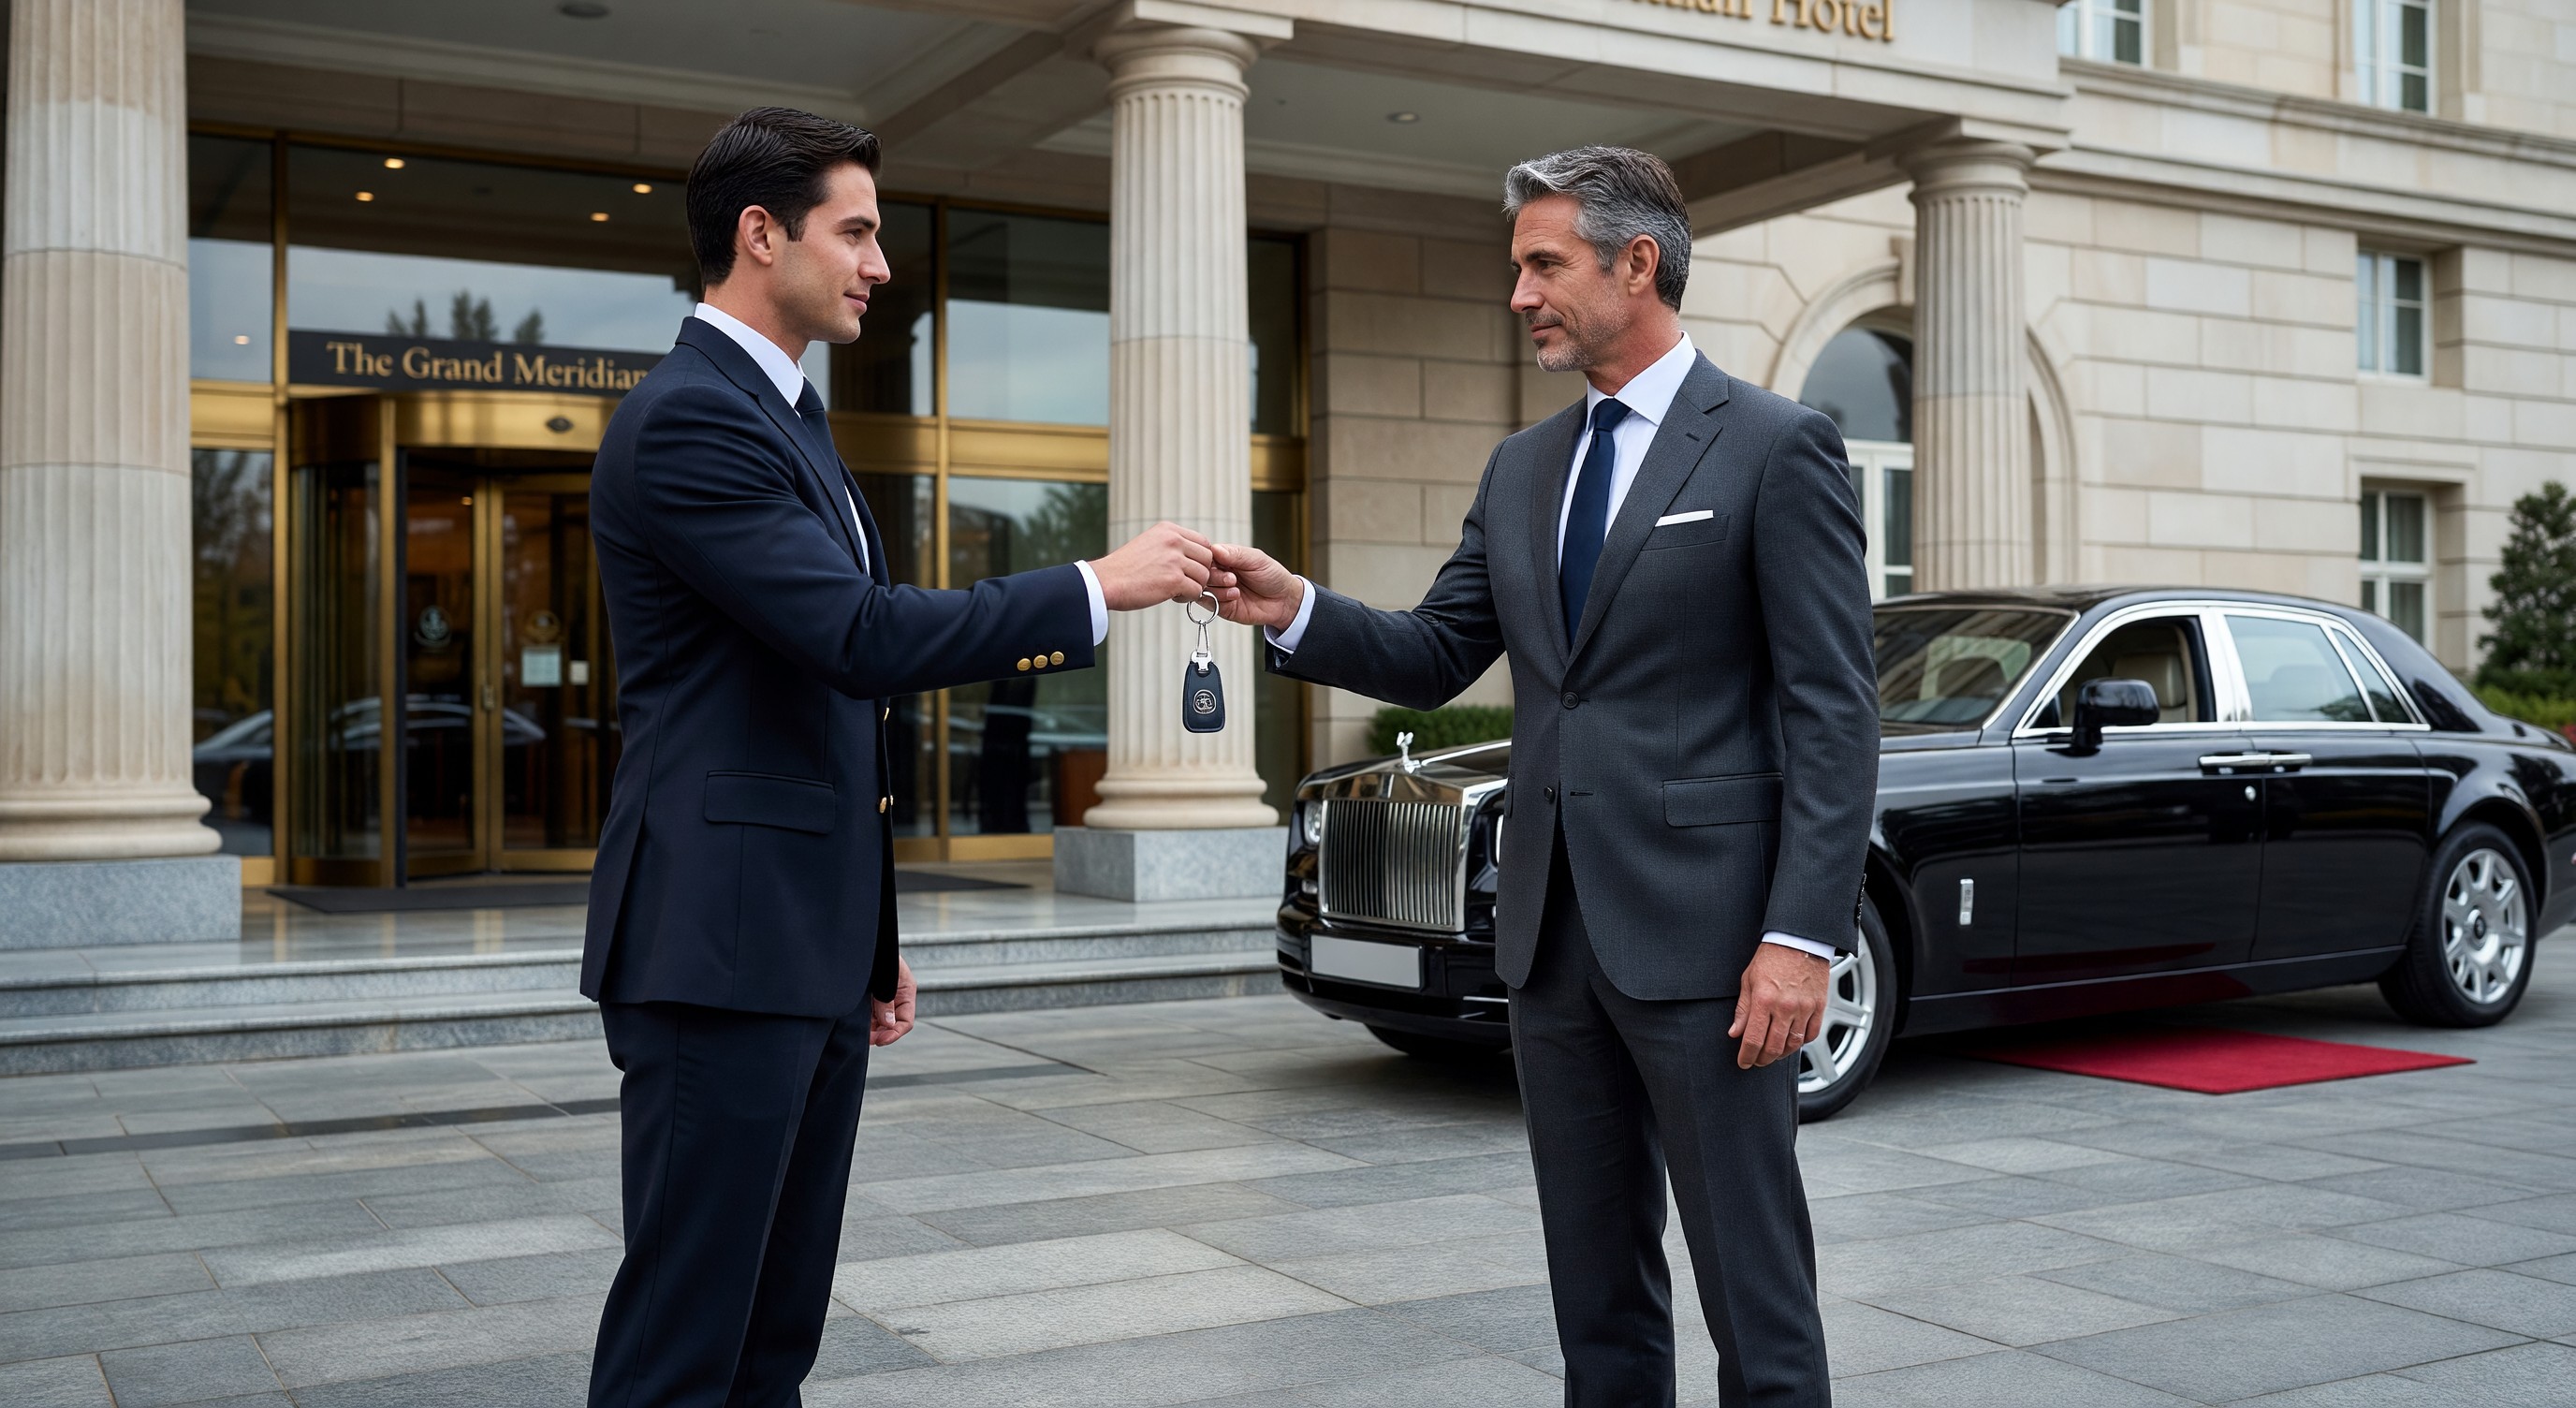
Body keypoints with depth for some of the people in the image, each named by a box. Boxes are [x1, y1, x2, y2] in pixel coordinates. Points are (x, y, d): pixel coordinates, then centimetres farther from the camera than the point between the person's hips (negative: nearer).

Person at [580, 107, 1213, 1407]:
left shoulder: (786, 414, 19)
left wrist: (871, 935, 22)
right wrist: (1098, 589, -15)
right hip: (719, 947, -10)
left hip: (812, 949, 10)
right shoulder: (685, 418, -13)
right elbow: (863, 635, -23)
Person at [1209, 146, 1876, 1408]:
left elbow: (1833, 711, -10)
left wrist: (1801, 935, -17)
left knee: (1753, 1286, 1)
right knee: (1596, 1282, 15)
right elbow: (1435, 659, 14)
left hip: (1701, 927, -6)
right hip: (1553, 928, 7)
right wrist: (1295, 612, -4)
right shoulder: (1522, 469, 14)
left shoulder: (1775, 447, -6)